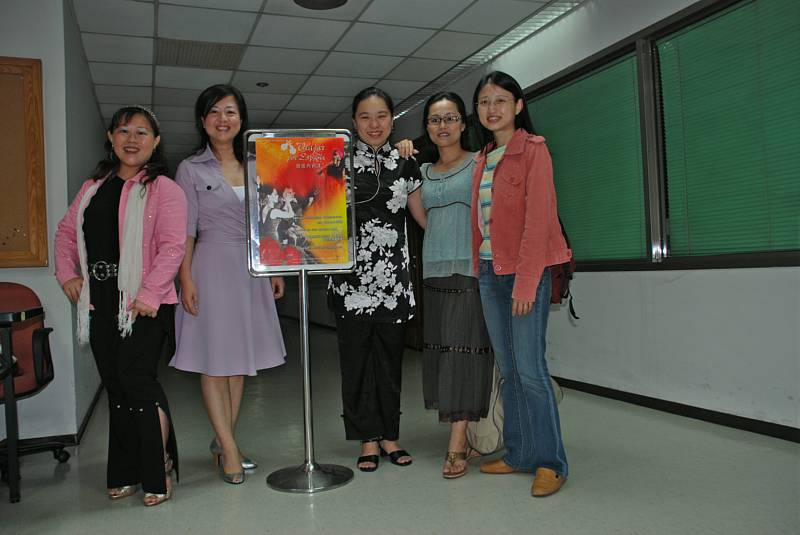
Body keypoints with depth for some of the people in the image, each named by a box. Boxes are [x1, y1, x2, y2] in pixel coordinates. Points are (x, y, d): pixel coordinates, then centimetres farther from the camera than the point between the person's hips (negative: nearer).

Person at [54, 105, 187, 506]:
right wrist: (67, 274, 7)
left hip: (145, 304, -6)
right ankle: (126, 474, 27)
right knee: (115, 387, 13)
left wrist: (149, 294, -19)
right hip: (100, 304, 7)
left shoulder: (163, 188, -6)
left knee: (137, 380, -10)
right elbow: (66, 232, 21)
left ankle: (159, 471, 9)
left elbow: (172, 246, -14)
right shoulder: (93, 187, 14)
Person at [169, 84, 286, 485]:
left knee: (239, 358, 9)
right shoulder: (191, 169, 1)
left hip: (250, 269, 5)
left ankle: (223, 441, 20)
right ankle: (229, 447, 4)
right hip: (212, 267, -5)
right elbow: (185, 230, -4)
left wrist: (274, 271, 10)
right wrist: (186, 279, -13)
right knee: (214, 359, -3)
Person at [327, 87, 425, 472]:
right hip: (351, 275, -2)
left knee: (390, 354, 8)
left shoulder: (404, 163, 11)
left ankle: (389, 435, 21)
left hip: (394, 275, 2)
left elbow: (425, 215, 15)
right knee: (356, 355, 3)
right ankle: (368, 439, 15)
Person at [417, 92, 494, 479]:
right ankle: (462, 438, 15)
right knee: (440, 350, 4)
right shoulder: (423, 171, 17)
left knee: (465, 349, -7)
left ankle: (456, 446, -4)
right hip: (434, 270, 5)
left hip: (470, 269, -5)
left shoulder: (480, 163, 3)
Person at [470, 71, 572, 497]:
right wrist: (478, 268, 8)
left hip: (526, 270, -7)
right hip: (489, 271, 7)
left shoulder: (533, 150, -5)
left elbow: (538, 219, -14)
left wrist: (525, 283, -19)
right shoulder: (483, 159, 17)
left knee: (530, 368, -8)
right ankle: (519, 454, 19)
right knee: (507, 368, 10)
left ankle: (550, 462, 5)